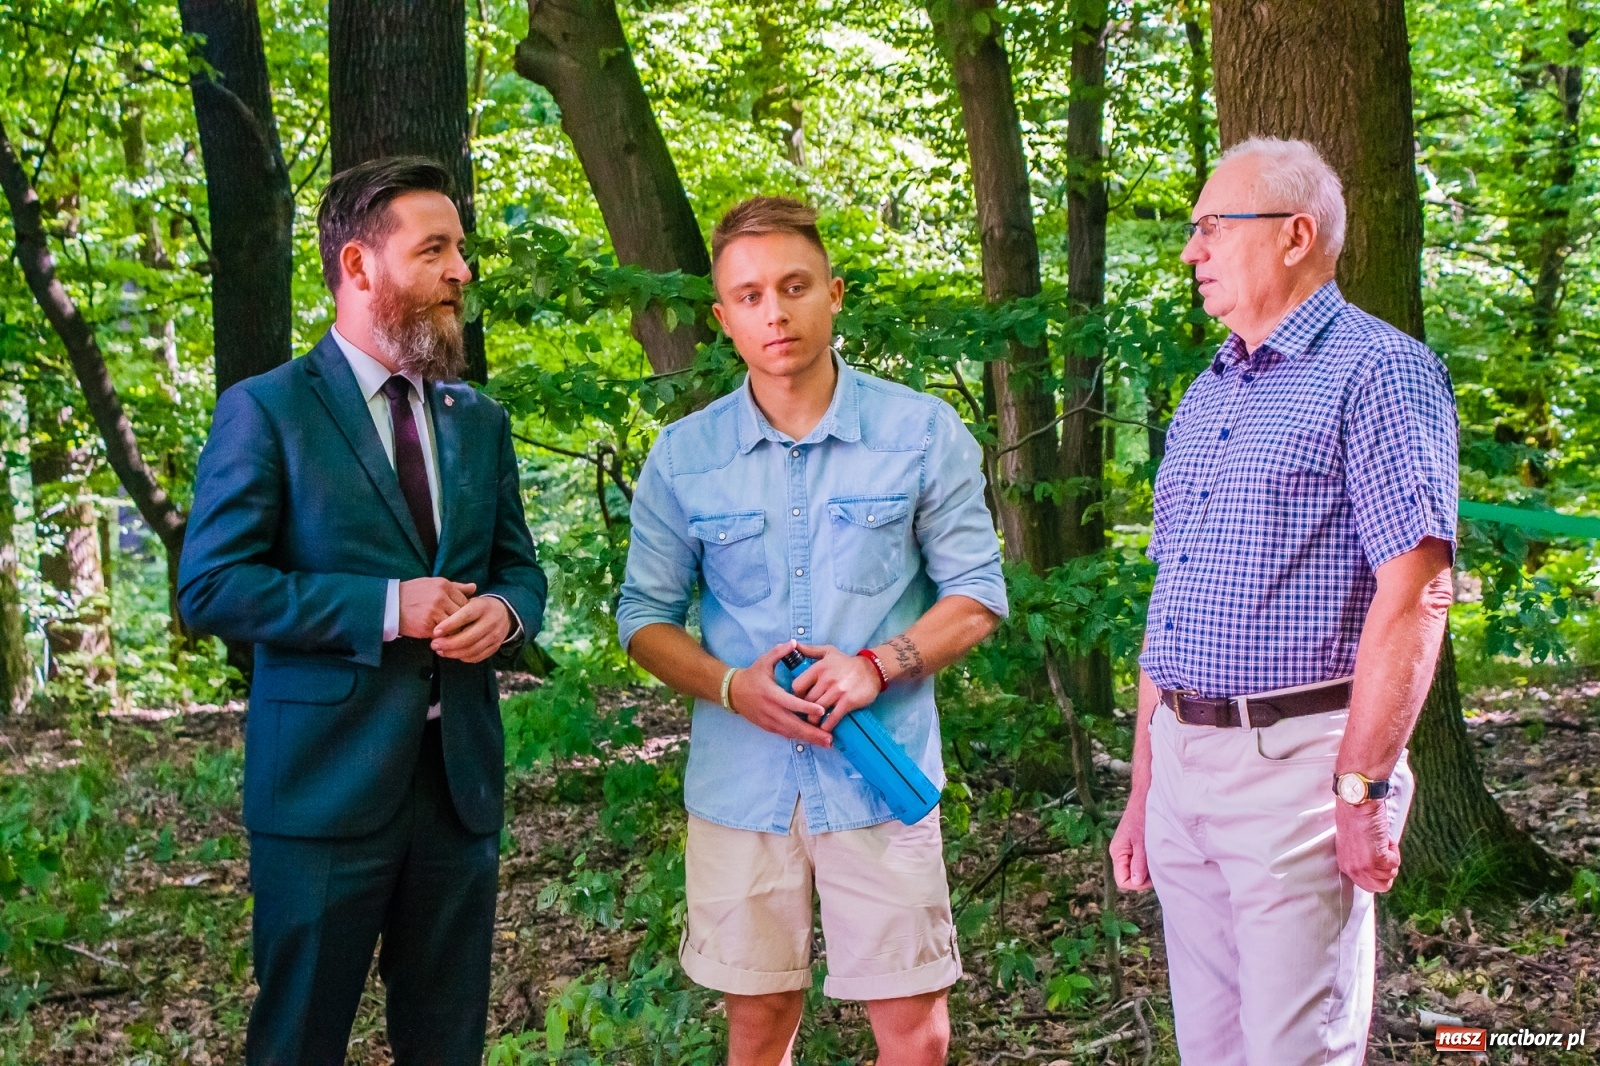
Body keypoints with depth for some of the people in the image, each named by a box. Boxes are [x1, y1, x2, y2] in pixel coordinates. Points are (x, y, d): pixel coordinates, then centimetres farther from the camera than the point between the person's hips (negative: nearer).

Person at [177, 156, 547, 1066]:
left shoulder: (480, 421, 13)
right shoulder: (267, 412, -5)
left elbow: (520, 569, 17)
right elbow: (211, 587, -11)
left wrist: (505, 612, -8)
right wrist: (385, 609, -18)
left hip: (462, 776, 5)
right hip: (327, 779, -5)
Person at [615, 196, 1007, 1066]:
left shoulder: (922, 433, -2)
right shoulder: (683, 457, 3)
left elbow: (977, 594, 1)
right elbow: (645, 615, 8)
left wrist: (880, 665, -16)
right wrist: (732, 687, -11)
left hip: (880, 779, -1)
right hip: (741, 786, 2)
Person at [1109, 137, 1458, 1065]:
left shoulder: (1376, 371, -7)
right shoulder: (1205, 401, 18)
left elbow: (1414, 594, -16)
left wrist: (1362, 790, -20)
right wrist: (1144, 790, 17)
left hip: (1296, 761, -8)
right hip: (1184, 762, 8)